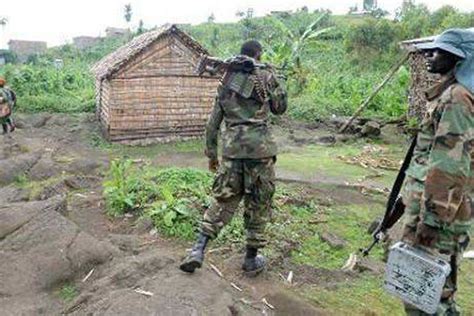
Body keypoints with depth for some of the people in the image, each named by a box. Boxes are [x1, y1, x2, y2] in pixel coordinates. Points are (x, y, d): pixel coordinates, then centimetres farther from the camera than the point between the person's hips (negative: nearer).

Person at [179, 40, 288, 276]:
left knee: (224, 198, 14)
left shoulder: (226, 80, 13)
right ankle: (251, 260, 18)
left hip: (231, 147, 4)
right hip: (259, 147, -3)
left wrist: (211, 153, 20)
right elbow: (280, 107, 12)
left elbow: (213, 122, 13)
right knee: (258, 204, 9)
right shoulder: (266, 75, 1)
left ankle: (199, 249, 6)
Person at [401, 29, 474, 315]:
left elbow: (449, 166, -23)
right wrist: (408, 199, 23)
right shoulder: (451, 94, 15)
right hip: (449, 207, 10)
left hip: (438, 209, -10)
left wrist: (432, 219, -23)